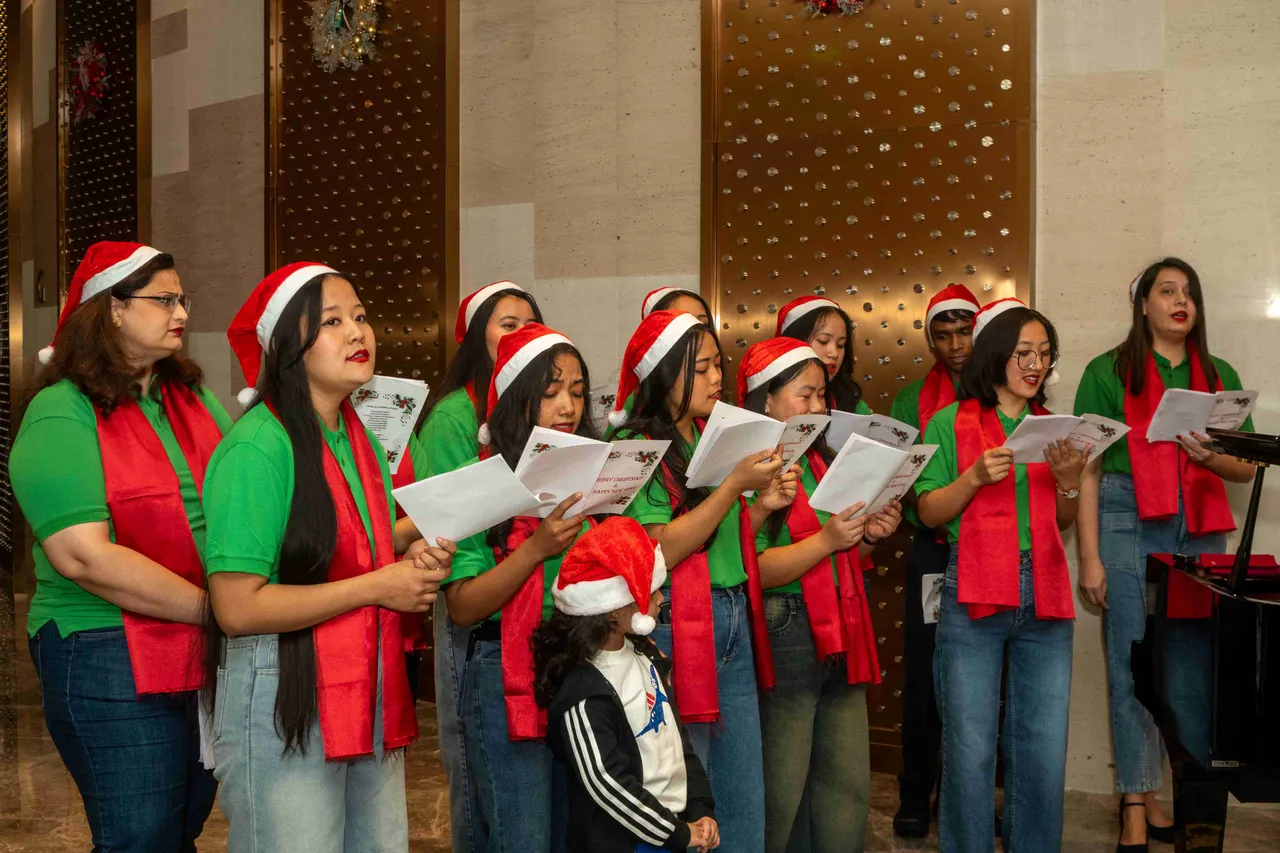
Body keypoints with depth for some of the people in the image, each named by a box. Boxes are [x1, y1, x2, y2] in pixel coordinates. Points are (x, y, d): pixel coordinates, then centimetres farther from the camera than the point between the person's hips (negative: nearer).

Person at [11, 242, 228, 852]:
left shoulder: (194, 398, 9)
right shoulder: (61, 414, -12)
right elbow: (85, 557, -21)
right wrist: (211, 607, -19)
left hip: (208, 658, 7)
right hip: (111, 663, -6)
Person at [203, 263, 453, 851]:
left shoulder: (363, 442, 9)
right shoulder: (256, 447, -16)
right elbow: (237, 608, -21)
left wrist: (414, 555, 1)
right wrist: (376, 587, -17)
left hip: (374, 701, 8)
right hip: (281, 704, -8)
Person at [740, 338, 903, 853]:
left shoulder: (826, 462, 14)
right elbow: (750, 570, -17)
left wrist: (868, 536, 3)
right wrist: (827, 539, -21)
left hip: (843, 633, 8)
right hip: (784, 633, -7)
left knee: (848, 784, 11)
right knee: (782, 788, 1)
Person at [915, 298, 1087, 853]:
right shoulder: (952, 422, 3)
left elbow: (1062, 523, 17)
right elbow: (928, 513, 0)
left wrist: (1069, 480, -2)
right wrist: (976, 476, -15)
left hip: (1044, 597, 4)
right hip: (973, 595, -3)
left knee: (1044, 752, 5)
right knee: (970, 750, 0)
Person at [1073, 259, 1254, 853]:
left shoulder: (1220, 376, 14)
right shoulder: (1109, 371, 3)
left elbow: (1246, 468, 12)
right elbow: (1088, 469, 0)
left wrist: (1210, 456, -11)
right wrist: (1089, 557, -7)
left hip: (1201, 528, 3)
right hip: (1128, 523, -3)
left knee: (1197, 664, 4)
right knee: (1133, 664, -2)